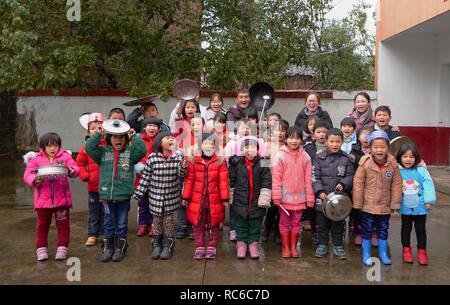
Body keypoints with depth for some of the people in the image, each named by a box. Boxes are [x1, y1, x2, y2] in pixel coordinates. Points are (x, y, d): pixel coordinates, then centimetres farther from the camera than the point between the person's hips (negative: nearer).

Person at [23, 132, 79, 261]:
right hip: (42, 200, 1)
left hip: (62, 199, -1)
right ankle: (41, 248, 24)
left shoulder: (65, 156, 2)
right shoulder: (36, 159, 4)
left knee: (63, 224, 7)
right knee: (42, 225, 11)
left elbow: (75, 169, -7)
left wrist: (71, 172, -30)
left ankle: (62, 248, 17)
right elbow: (27, 174, -1)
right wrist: (35, 180, -21)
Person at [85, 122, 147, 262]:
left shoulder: (130, 152, 2)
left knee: (122, 224, 9)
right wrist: (98, 134, -4)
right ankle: (108, 248, 25)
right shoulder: (103, 151, 6)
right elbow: (89, 148, -4)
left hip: (124, 196, -1)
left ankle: (120, 249, 23)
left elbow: (142, 150, -14)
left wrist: (134, 136, -7)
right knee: (108, 224, 12)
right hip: (106, 195, 1)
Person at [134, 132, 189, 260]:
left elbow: (181, 174, -8)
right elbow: (146, 176, -2)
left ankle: (168, 245, 23)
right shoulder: (152, 157, -9)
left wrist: (183, 166, -29)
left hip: (171, 195, 0)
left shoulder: (178, 156, -6)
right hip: (156, 195, 0)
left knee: (169, 219, 9)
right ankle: (157, 244, 26)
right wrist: (139, 193, -1)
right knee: (157, 219, 11)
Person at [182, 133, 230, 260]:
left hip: (214, 200, -1)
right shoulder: (194, 161, 0)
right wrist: (186, 197, 2)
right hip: (197, 199, 1)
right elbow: (189, 180, 3)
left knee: (213, 225, 10)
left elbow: (223, 181, -5)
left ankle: (211, 248, 24)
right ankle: (200, 247, 23)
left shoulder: (220, 161, -3)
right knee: (198, 225, 10)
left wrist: (225, 198, -8)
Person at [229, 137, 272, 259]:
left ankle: (253, 242, 27)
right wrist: (230, 197, 6)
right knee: (241, 225, 12)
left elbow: (267, 182, -6)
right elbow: (231, 181, 4)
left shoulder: (262, 163, -6)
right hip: (240, 201, 1)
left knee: (255, 226, 12)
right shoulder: (236, 163, -3)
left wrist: (264, 198, -10)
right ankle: (241, 242, 26)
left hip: (256, 202, 0)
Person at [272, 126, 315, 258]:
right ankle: (285, 247, 24)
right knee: (284, 223, 10)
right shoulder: (281, 156, -8)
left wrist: (310, 198, 0)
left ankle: (294, 247, 28)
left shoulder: (305, 157, -1)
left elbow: (308, 179, 2)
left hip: (300, 197, 2)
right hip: (285, 197, -2)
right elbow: (276, 178, -8)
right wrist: (276, 196, -11)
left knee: (296, 222, 14)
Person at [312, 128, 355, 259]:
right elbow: (315, 177, -6)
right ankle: (322, 244, 27)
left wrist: (343, 184, -17)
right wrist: (320, 191, -18)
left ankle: (338, 245, 26)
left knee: (338, 223, 11)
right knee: (322, 222, 11)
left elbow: (350, 176, 1)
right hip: (322, 197, 0)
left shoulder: (346, 159, 1)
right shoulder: (319, 158, -2)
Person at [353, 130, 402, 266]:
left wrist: (394, 204, 0)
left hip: (385, 206, 2)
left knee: (383, 230, 16)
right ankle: (366, 254, 25)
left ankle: (383, 253, 33)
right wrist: (358, 204, -8)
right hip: (368, 206, -2)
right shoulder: (365, 163, -15)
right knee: (367, 230, 9)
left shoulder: (393, 164, -9)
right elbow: (358, 184, -11)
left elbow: (396, 185, -2)